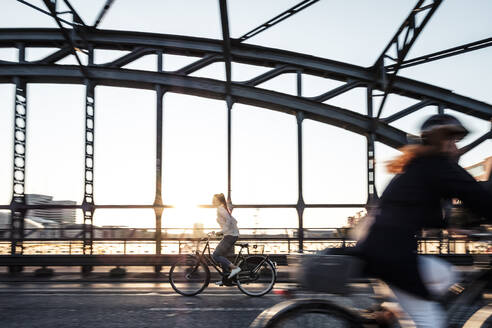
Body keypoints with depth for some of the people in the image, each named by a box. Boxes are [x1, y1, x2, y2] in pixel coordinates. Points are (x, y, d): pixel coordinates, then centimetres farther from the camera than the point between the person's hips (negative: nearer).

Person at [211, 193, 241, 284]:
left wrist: (222, 231, -23)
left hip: (229, 236, -10)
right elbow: (234, 221, 21)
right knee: (221, 256, 15)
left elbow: (229, 220, -26)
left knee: (215, 256, -5)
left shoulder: (220, 209, -11)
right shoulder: (224, 209, 18)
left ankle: (234, 268, -12)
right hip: (234, 235, 10)